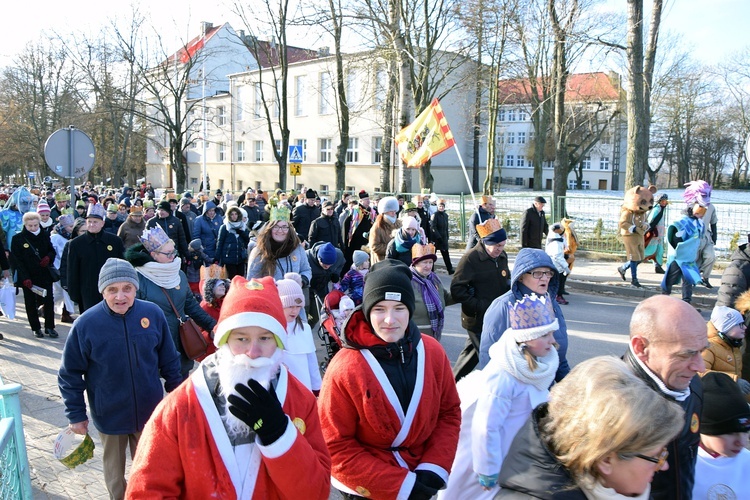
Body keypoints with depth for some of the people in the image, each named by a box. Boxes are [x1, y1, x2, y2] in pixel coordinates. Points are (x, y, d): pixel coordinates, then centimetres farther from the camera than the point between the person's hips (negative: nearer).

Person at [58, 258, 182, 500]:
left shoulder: (153, 314, -14)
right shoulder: (86, 324, -18)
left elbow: (169, 360, -1)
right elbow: (70, 374, -8)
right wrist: (76, 414, -6)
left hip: (150, 412, 1)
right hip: (110, 415, -1)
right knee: (114, 468, 22)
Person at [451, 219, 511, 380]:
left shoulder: (502, 256, 6)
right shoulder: (471, 258, -17)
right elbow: (457, 290, -19)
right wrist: (479, 306, -21)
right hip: (478, 319, -7)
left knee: (472, 352, 21)